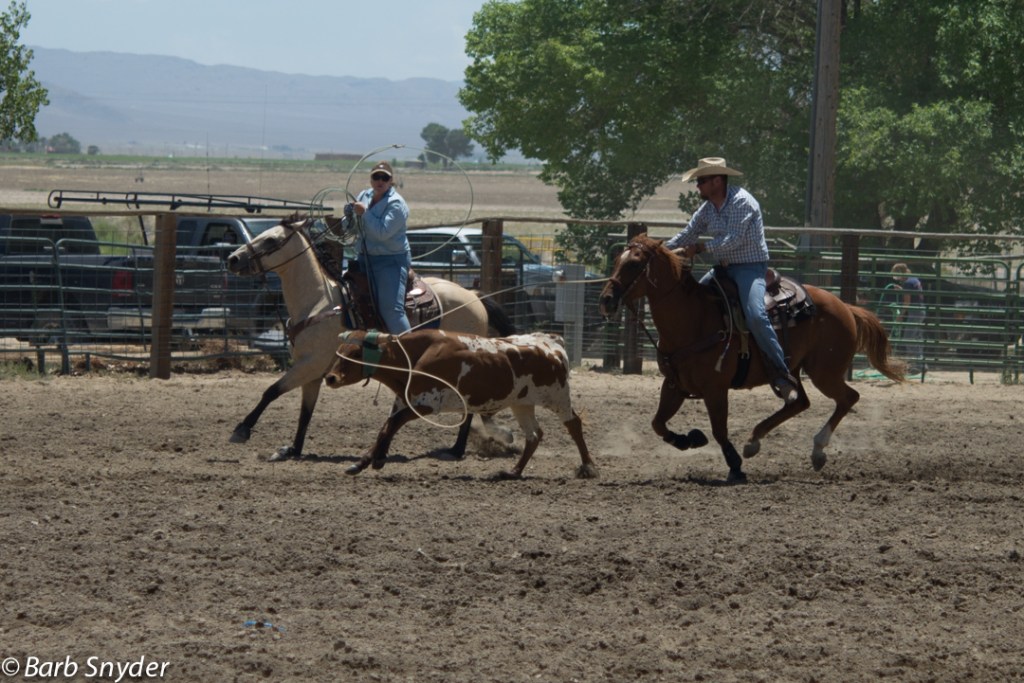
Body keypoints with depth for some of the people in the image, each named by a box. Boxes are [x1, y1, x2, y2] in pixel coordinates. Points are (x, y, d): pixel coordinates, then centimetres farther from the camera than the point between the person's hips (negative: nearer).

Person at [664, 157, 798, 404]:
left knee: (755, 316, -28)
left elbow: (733, 240, -23)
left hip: (750, 267, -9)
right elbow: (686, 236, 11)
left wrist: (700, 248, -18)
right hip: (724, 268, 9)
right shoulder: (707, 209, 9)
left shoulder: (742, 202, -16)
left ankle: (781, 376, -26)